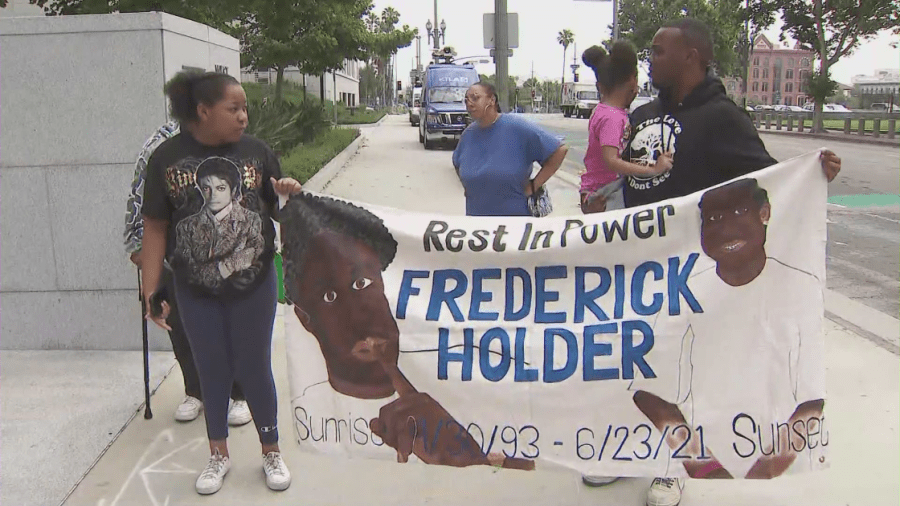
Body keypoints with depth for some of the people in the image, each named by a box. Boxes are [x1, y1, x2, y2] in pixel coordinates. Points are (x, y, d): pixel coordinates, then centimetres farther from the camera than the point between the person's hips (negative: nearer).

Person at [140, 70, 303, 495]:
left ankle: (271, 451, 30)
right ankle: (218, 455, 34)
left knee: (254, 368, 10)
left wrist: (289, 195, -19)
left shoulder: (255, 151, -5)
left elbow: (277, 210, 4)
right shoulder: (167, 157, -8)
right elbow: (155, 228, -4)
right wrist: (151, 291, -5)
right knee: (212, 371, 14)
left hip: (254, 284, 0)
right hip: (196, 291, 0)